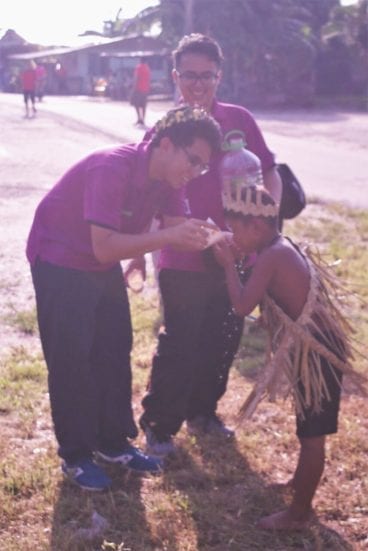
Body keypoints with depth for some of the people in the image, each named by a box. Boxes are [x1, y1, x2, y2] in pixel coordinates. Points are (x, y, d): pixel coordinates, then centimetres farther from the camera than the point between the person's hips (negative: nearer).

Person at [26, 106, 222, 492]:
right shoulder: (112, 168, -33)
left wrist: (203, 238, -28)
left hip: (104, 265, 8)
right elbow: (105, 247, -39)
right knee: (72, 359, -3)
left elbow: (177, 229, -7)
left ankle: (112, 442, 25)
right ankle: (75, 456, 10)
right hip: (60, 261, -8)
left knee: (115, 352, 12)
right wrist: (170, 236, -44)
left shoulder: (167, 176, -8)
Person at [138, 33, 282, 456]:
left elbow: (269, 172, 4)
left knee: (222, 342, 16)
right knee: (179, 346, 2)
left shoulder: (239, 120, -1)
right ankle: (159, 425, 20)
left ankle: (202, 412, 37)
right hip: (183, 263, -3)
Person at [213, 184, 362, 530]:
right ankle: (301, 483, 45)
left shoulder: (270, 257, -19)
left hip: (315, 354, -10)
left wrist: (228, 266, -10)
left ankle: (298, 513, 10)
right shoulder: (283, 248, 11)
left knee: (312, 435, 0)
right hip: (315, 348, 10)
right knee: (308, 432, 27)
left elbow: (242, 306, -23)